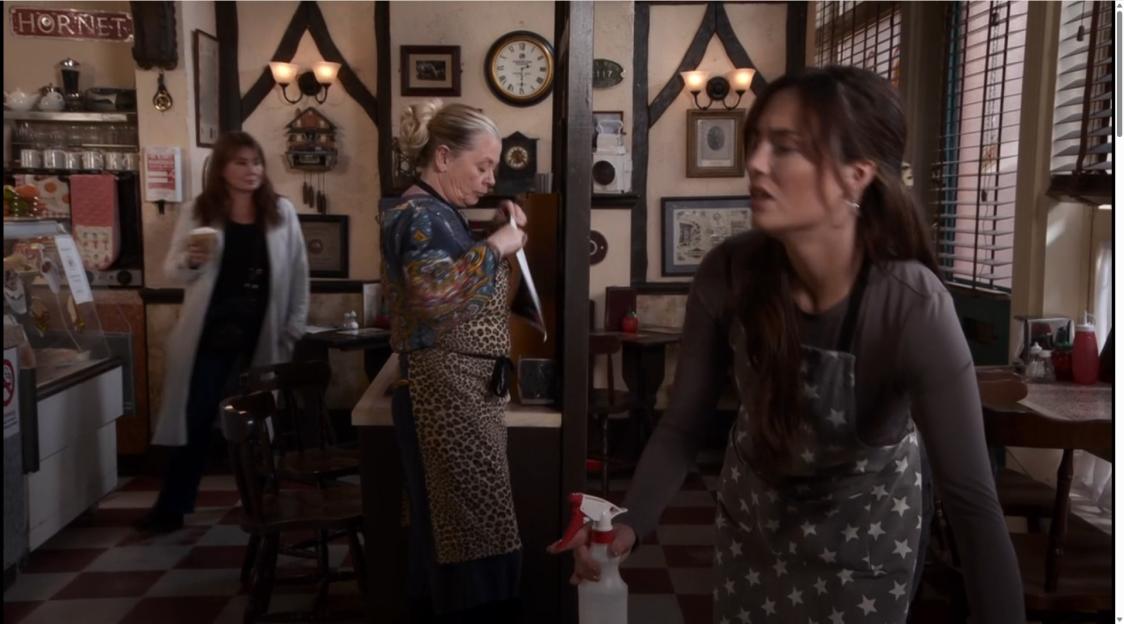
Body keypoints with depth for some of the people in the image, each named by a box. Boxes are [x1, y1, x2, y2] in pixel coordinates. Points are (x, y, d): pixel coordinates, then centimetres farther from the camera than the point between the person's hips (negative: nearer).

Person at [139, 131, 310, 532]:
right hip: (210, 333, -1)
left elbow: (298, 272, 4)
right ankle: (172, 506, 16)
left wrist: (295, 327, 2)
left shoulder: (282, 213, 1)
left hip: (262, 336, 1)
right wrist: (190, 261, -19)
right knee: (196, 417, 5)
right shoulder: (198, 213, -1)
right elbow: (171, 272, 3)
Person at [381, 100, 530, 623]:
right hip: (447, 393, -10)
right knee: (472, 541, -4)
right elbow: (434, 293, -32)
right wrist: (495, 246, -19)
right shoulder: (419, 214, -14)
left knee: (455, 535, 17)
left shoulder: (438, 212, 16)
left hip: (466, 391, 10)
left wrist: (498, 237, 13)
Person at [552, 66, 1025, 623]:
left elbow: (972, 500, -33)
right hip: (753, 508, 4)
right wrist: (630, 525, -28)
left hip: (865, 530, -3)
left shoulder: (913, 307, -33)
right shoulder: (728, 273, -24)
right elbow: (684, 423, -15)